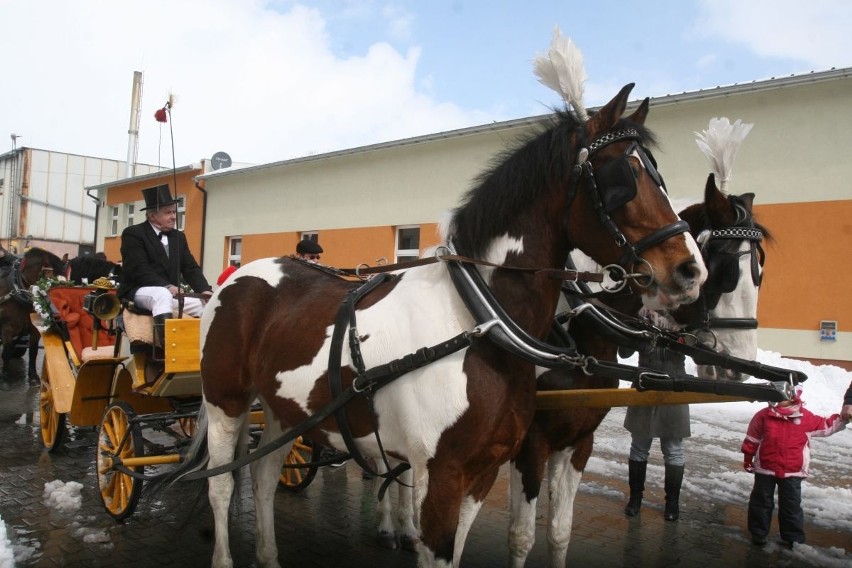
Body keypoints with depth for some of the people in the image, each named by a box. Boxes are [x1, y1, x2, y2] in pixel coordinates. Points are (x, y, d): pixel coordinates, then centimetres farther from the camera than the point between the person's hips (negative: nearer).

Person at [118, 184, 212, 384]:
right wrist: (167, 286, -30)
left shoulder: (178, 237, 15)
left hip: (169, 294, 7)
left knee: (207, 305, -12)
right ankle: (162, 348, -50)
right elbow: (139, 270, -18)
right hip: (139, 292, -7)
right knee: (162, 295, -39)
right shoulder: (133, 234, -5)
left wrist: (205, 290, -10)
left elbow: (191, 268, 9)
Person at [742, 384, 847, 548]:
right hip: (765, 469, 0)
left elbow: (826, 426, 7)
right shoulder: (763, 415, -7)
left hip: (792, 472, 0)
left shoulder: (805, 417, -5)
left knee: (792, 505, 12)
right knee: (761, 503, 11)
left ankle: (794, 537, 27)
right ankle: (758, 533, 25)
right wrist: (748, 458, 5)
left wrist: (842, 419, -8)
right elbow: (752, 439, 1)